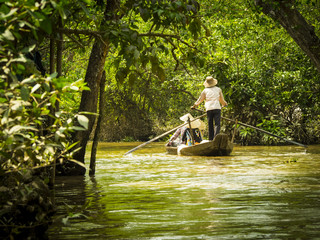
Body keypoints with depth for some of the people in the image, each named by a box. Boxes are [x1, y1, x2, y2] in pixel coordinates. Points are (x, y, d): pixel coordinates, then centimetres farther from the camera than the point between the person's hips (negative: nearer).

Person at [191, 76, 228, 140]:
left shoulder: (205, 90, 9)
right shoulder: (218, 89, 9)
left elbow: (200, 99, 11)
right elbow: (222, 100, 15)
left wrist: (194, 106, 25)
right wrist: (224, 104, 37)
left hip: (209, 109, 1)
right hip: (217, 108, -1)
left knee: (210, 125, 9)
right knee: (217, 124, -8)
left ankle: (211, 139, 9)